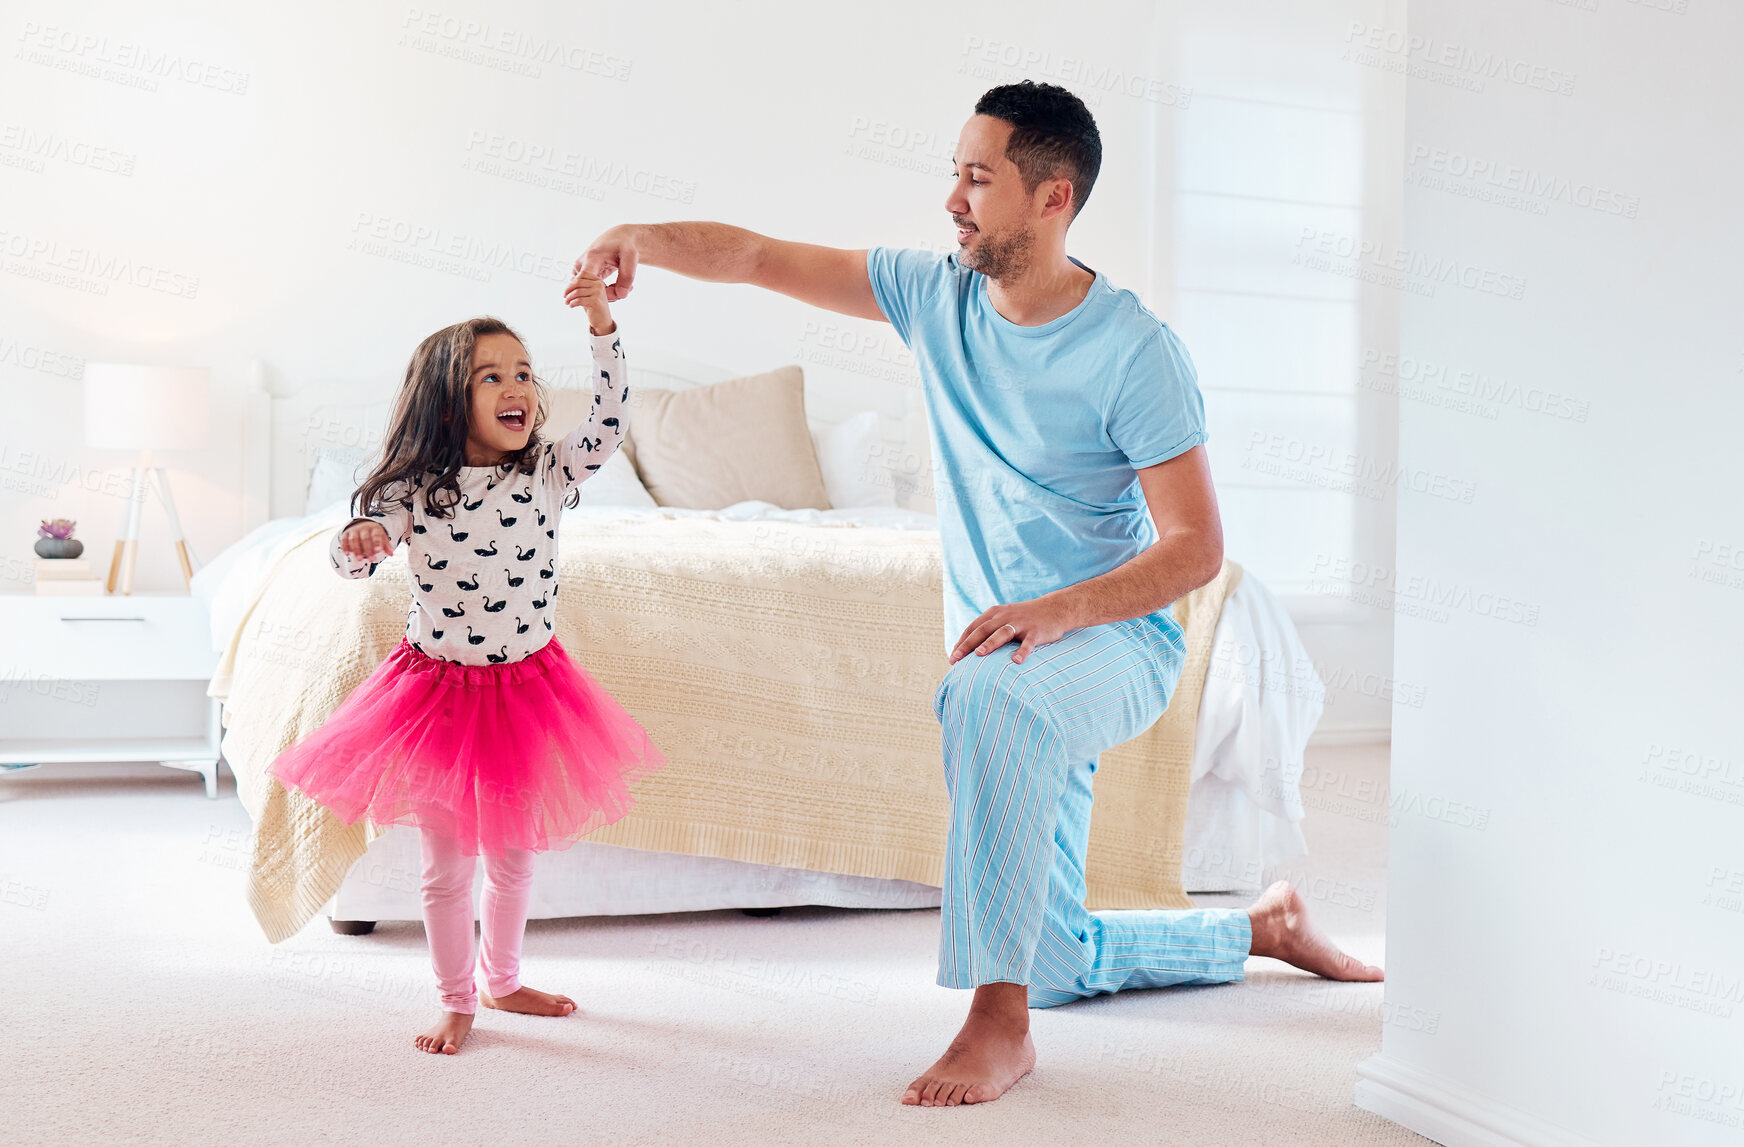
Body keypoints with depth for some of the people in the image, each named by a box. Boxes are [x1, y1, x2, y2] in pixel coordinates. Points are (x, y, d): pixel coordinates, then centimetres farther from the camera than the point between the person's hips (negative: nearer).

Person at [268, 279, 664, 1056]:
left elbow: (609, 424, -14)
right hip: (439, 691, -2)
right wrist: (358, 543, -36)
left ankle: (501, 980, 37)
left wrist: (603, 330, -21)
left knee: (514, 851, 17)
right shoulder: (414, 489, -11)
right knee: (446, 863, 7)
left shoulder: (546, 474, -6)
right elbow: (354, 557, -12)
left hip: (525, 686, 3)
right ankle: (456, 1001, 23)